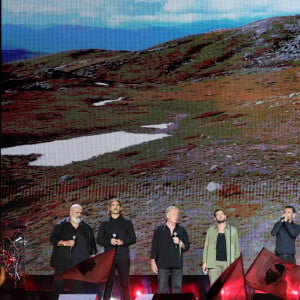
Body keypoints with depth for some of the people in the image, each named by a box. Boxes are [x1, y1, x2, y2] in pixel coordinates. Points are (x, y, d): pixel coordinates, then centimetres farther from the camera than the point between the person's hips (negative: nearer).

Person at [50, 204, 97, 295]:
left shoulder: (86, 228, 14)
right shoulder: (61, 225, 6)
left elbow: (92, 243, 18)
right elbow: (53, 239, 1)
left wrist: (92, 255, 9)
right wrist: (65, 243, -12)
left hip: (80, 264, 1)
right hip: (62, 263, -1)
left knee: (79, 287, -2)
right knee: (59, 287, 0)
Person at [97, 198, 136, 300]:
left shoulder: (127, 223, 13)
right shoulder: (104, 224, 14)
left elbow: (133, 238, 6)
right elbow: (99, 240, 7)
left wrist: (123, 242, -13)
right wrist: (109, 241, -13)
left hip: (123, 257, 0)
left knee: (125, 284, -3)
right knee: (108, 283, -3)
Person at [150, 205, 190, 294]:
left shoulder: (182, 230, 11)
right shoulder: (159, 229, 5)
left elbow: (187, 246, 11)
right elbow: (154, 246, 3)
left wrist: (180, 243, -10)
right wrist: (153, 262, -3)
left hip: (177, 263, 2)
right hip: (163, 263, -2)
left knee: (177, 287, 2)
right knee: (162, 288, -5)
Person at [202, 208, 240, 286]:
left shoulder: (233, 230, 11)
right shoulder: (211, 230, 12)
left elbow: (237, 247, 11)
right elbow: (206, 247, 12)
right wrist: (204, 262, 3)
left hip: (228, 262, 0)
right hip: (214, 263, 0)